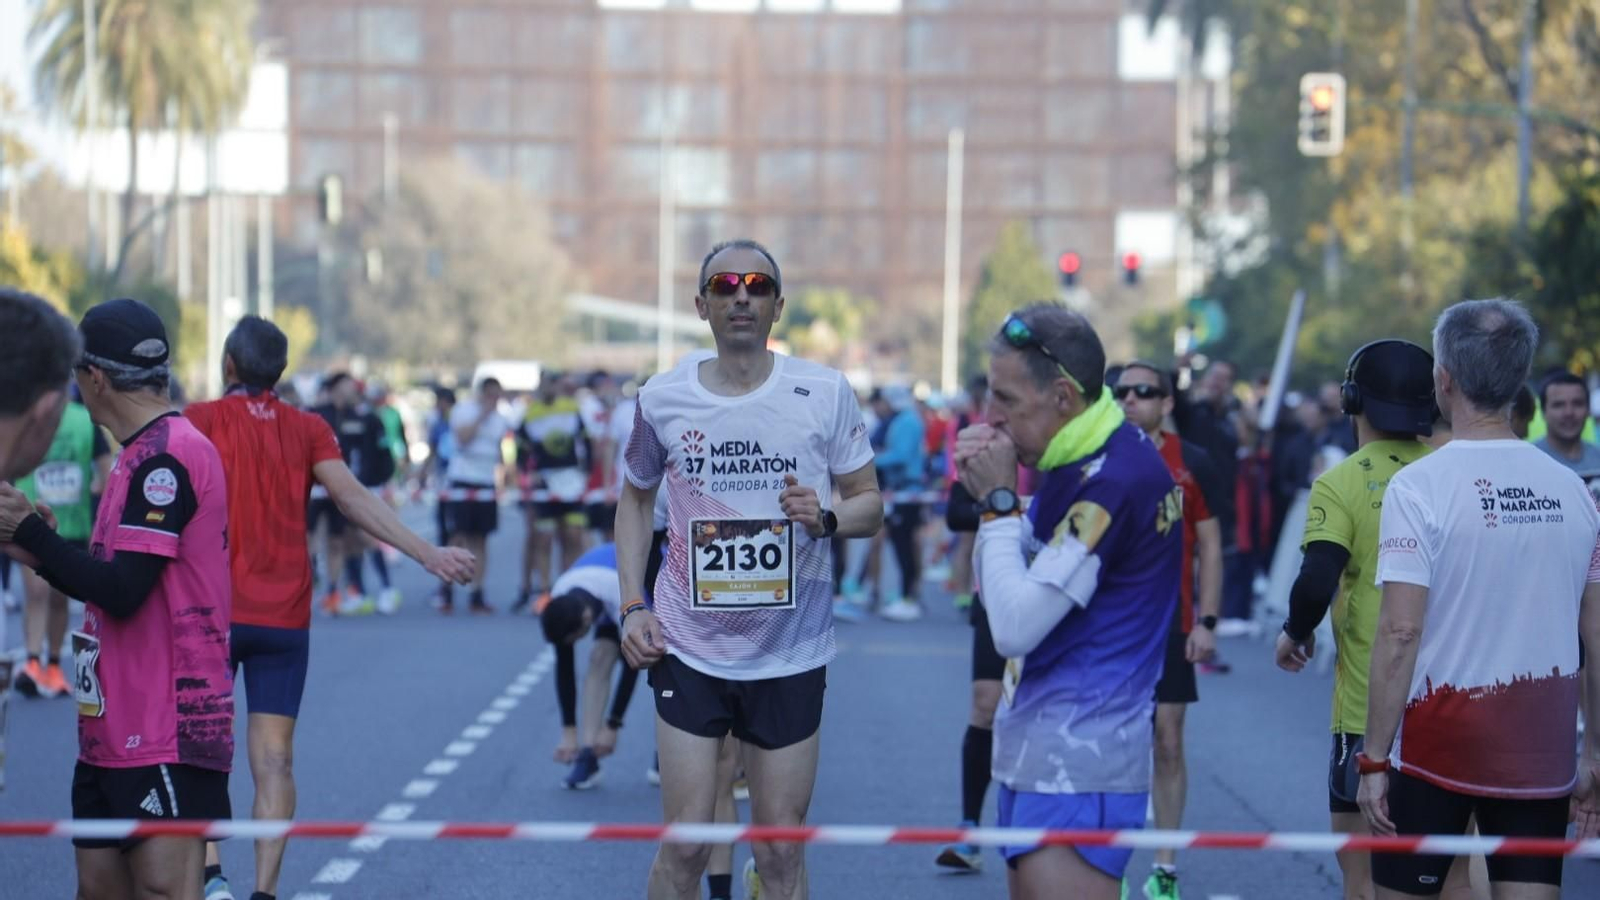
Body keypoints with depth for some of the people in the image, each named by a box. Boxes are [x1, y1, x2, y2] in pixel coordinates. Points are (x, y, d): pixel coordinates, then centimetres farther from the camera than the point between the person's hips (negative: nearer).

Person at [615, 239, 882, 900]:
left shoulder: (825, 393, -4)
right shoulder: (661, 399, -1)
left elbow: (869, 503, 2)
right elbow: (635, 498, 14)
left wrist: (826, 518, -20)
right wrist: (632, 607, 4)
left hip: (791, 656, 0)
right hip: (689, 652, 0)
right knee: (684, 845, 0)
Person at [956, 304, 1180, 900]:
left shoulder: (1112, 481, -19)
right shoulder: (1076, 461, 12)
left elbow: (1015, 627, -22)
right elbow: (995, 595, 17)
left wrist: (999, 501, -13)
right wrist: (992, 493, 1)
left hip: (1077, 766, -10)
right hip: (1037, 751, 10)